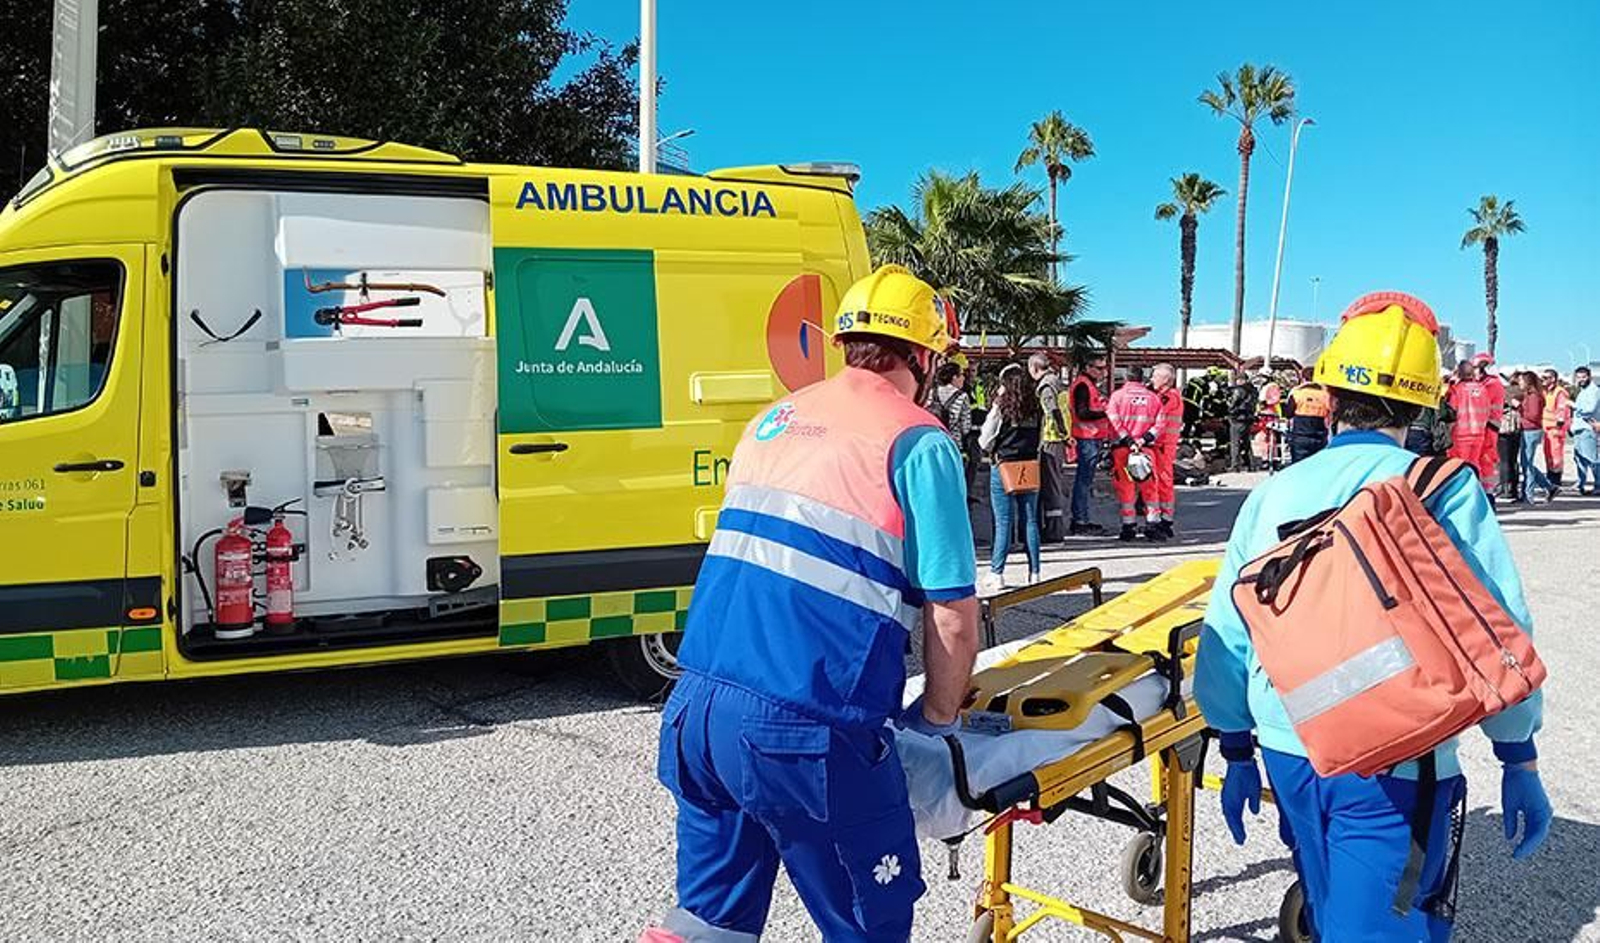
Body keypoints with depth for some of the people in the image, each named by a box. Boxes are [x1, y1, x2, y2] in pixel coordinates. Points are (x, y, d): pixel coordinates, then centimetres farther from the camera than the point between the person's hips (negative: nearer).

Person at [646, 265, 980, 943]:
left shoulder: (771, 421, 16)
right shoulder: (918, 443, -5)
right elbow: (952, 616, -7)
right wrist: (937, 717, 10)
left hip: (696, 705, 7)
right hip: (805, 732, -7)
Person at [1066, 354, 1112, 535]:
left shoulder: (1091, 385, 21)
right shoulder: (1082, 385, -12)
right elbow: (1082, 413, -21)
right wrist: (1106, 412, -19)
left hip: (1094, 438, 11)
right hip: (1087, 438, -11)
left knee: (1085, 479, 12)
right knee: (1084, 479, -9)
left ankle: (1081, 520, 18)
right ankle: (1079, 521, -7)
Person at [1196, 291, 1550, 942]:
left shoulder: (1273, 493, 1)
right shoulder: (1444, 490, -8)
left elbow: (1225, 631, 4)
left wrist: (1237, 752, 16)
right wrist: (1520, 763, 5)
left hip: (1288, 753, 4)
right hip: (1396, 767, -4)